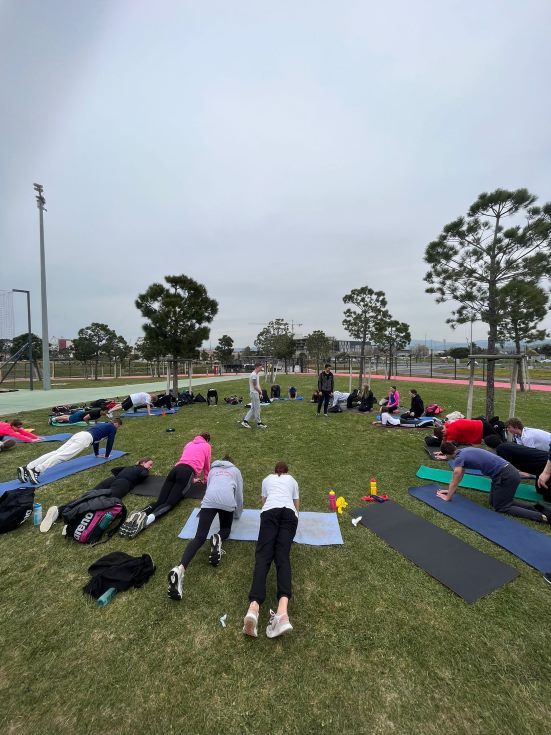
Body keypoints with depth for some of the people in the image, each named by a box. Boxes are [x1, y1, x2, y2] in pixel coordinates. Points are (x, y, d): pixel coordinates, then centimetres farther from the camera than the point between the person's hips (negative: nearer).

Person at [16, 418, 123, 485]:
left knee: (56, 453, -5)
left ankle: (26, 468, -17)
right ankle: (36, 470, -40)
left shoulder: (103, 425, 38)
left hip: (79, 435, 8)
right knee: (63, 455, -23)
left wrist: (97, 454, 51)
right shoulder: (113, 428, 12)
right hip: (85, 438, -8)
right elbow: (110, 442, 13)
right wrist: (106, 455, 27)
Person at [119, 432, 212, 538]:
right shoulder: (207, 446, 21)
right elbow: (207, 465, 27)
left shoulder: (189, 444, 36)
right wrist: (206, 480, 44)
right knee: (170, 503, -14)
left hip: (175, 469, 6)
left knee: (160, 501, -2)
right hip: (187, 472, -5)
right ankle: (147, 519, -40)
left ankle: (139, 514, -28)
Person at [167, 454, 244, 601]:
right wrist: (237, 514, 50)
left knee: (200, 536, -3)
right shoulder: (236, 470, 32)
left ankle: (180, 568, -29)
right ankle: (218, 539, -14)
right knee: (226, 528, 23)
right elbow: (239, 494, 34)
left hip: (209, 500, 1)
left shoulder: (213, 469, 37)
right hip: (227, 501, -1)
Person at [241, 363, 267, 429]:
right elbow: (255, 386, -19)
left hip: (256, 393, 10)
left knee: (253, 408, 12)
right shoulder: (253, 375, -19)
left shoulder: (257, 374, 13)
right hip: (254, 393, -10)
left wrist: (260, 393, 9)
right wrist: (260, 392, -5)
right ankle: (259, 423, 12)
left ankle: (245, 421, 13)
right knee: (257, 409, 1)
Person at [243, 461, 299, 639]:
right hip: (289, 513, 1)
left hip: (270, 511, 0)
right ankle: (282, 611, -40)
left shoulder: (267, 479, 34)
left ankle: (254, 607, -40)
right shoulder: (292, 480, 33)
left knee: (263, 555, -13)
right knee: (283, 556, -15)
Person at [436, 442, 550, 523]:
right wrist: (449, 490, 29)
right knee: (493, 502, 17)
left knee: (501, 507, 3)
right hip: (508, 472, 9)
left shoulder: (459, 459, -15)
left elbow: (455, 482, -5)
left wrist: (447, 497, 9)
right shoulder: (464, 451, 13)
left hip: (506, 476, -9)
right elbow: (460, 476, 24)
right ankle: (534, 506, 12)